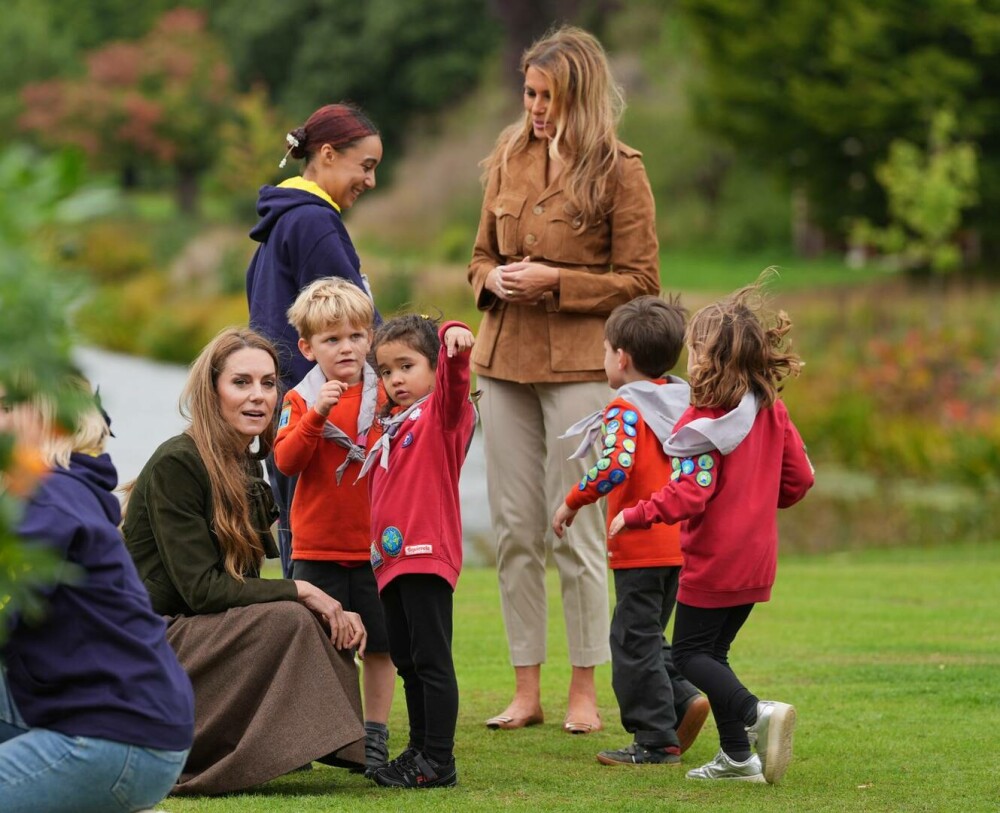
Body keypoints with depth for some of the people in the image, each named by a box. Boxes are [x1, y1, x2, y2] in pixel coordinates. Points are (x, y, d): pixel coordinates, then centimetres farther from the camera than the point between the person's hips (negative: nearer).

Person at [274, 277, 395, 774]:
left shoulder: (388, 396, 1)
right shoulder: (301, 401, -1)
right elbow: (286, 462, -13)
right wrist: (316, 414, -25)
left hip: (376, 546, 0)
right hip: (317, 549, 0)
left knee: (379, 644, 5)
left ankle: (374, 736, 14)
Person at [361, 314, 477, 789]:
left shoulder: (441, 413, -5)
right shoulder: (390, 426, 18)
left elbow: (453, 382, -26)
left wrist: (455, 341, -44)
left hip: (427, 554, -9)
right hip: (391, 559, 9)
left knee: (431, 660, -8)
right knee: (407, 664, 14)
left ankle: (438, 762, -7)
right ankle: (420, 751, 23)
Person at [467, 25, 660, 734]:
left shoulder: (619, 172, -5)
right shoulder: (509, 159, 11)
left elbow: (640, 283, -5)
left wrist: (556, 282, -14)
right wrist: (493, 279, -2)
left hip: (580, 366, -5)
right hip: (504, 359, 5)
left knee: (575, 529, -3)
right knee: (513, 530, 5)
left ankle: (585, 691, 6)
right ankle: (526, 691, 12)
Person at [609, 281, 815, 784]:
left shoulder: (702, 422, -18)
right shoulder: (773, 412, 5)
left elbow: (687, 495, -24)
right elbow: (799, 479, 9)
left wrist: (633, 516, -13)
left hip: (713, 560, -8)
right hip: (757, 558, 8)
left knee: (690, 653, 2)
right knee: (713, 652, 16)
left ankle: (755, 713, -19)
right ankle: (737, 757, 13)